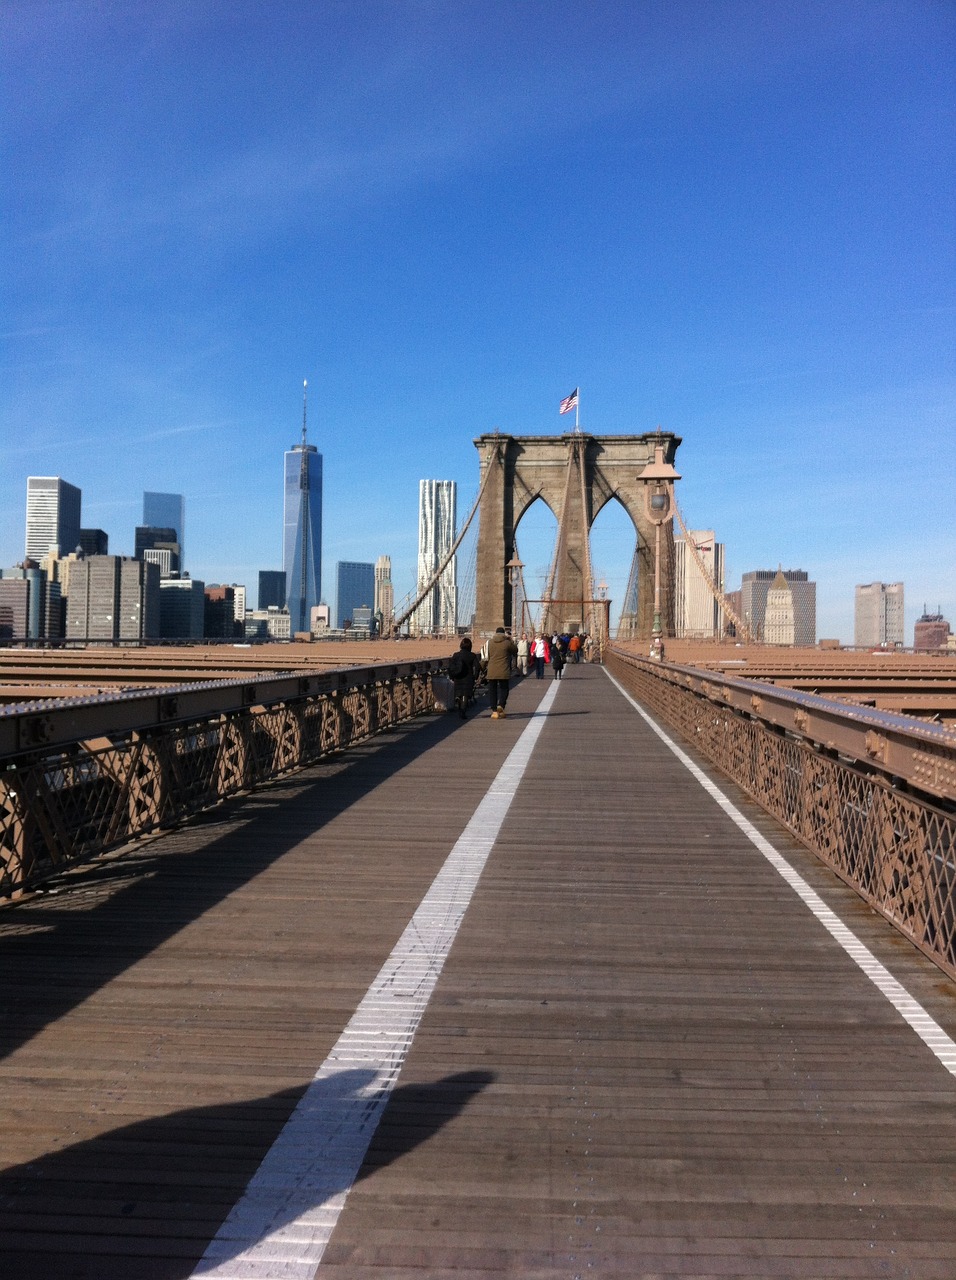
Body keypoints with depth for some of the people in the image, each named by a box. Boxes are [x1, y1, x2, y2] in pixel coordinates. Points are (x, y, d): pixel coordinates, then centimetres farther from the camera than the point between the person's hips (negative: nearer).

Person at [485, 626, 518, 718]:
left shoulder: (490, 642, 5)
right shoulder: (507, 642, -6)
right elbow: (515, 650, 10)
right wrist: (511, 641, 17)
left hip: (492, 671, 2)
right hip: (503, 671, -2)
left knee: (492, 690, 8)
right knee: (503, 688, 10)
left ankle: (494, 711, 3)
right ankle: (501, 705, -14)